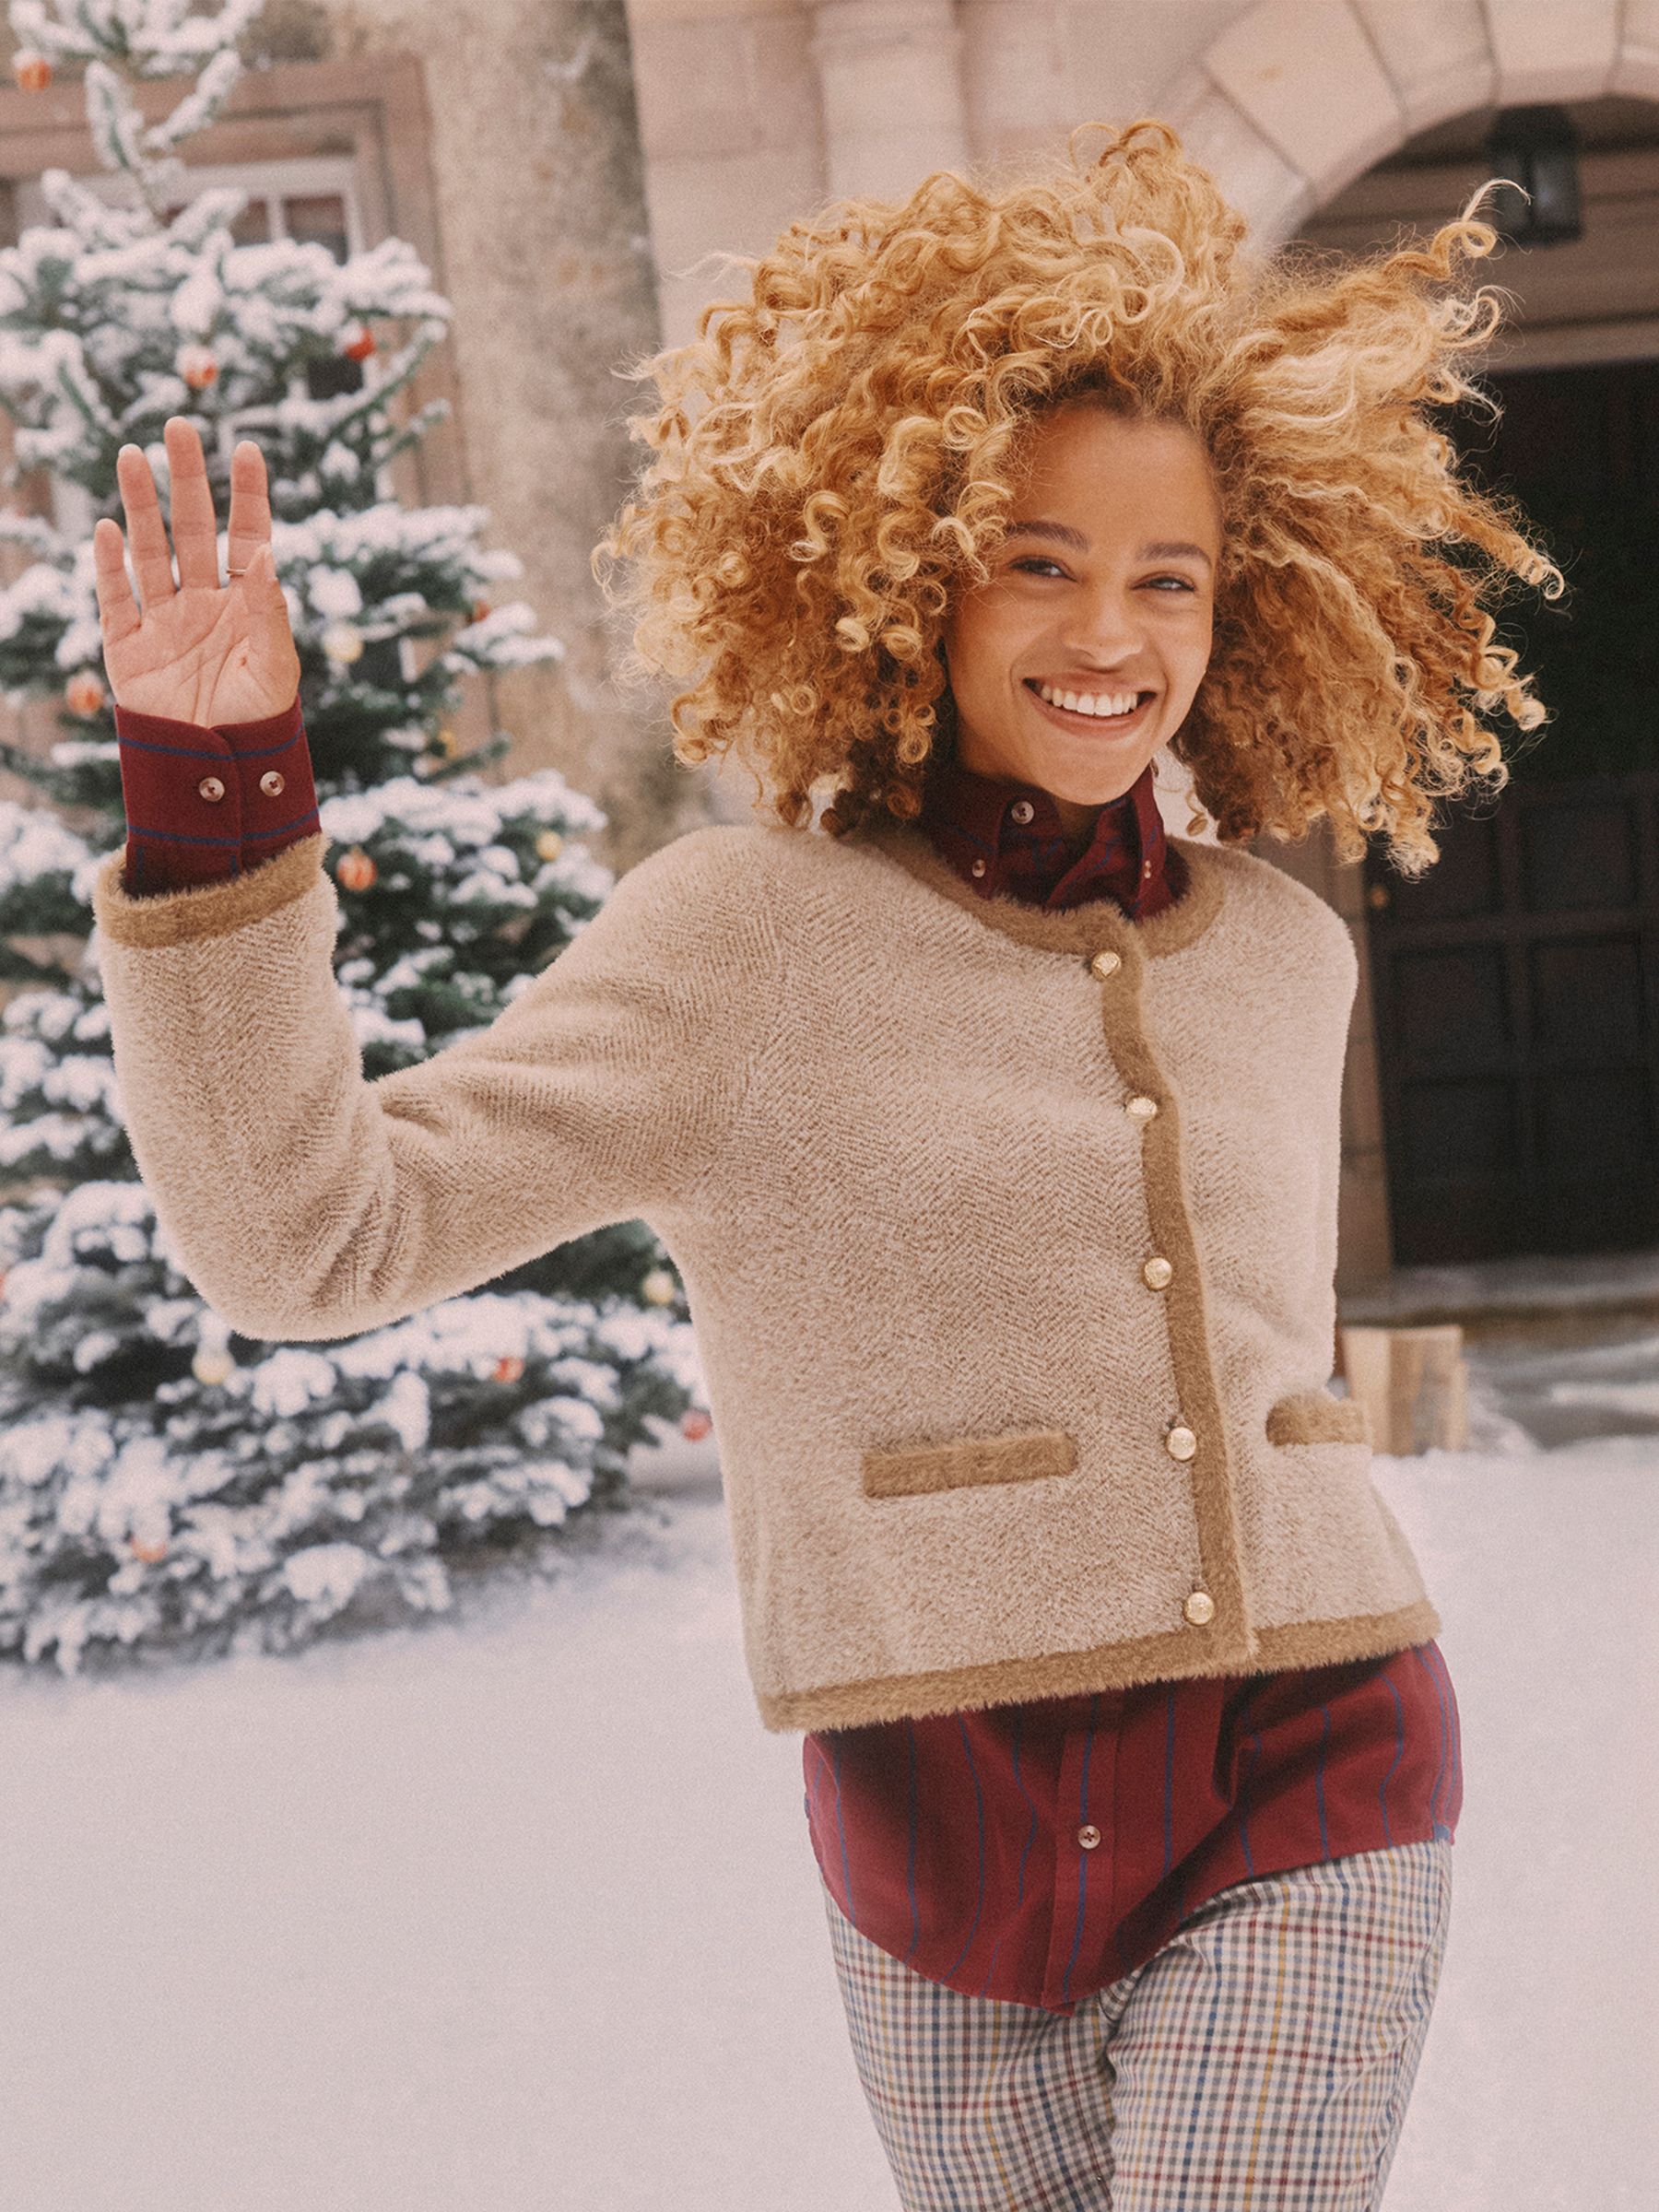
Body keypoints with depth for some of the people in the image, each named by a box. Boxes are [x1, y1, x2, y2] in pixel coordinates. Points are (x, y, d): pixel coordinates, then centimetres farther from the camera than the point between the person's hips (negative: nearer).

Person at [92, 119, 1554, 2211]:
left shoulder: (1285, 953, 6)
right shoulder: (742, 935, -7)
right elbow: (307, 1230, -14)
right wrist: (209, 801, -23)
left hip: (1307, 1808, 2)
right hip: (954, 1836, -2)